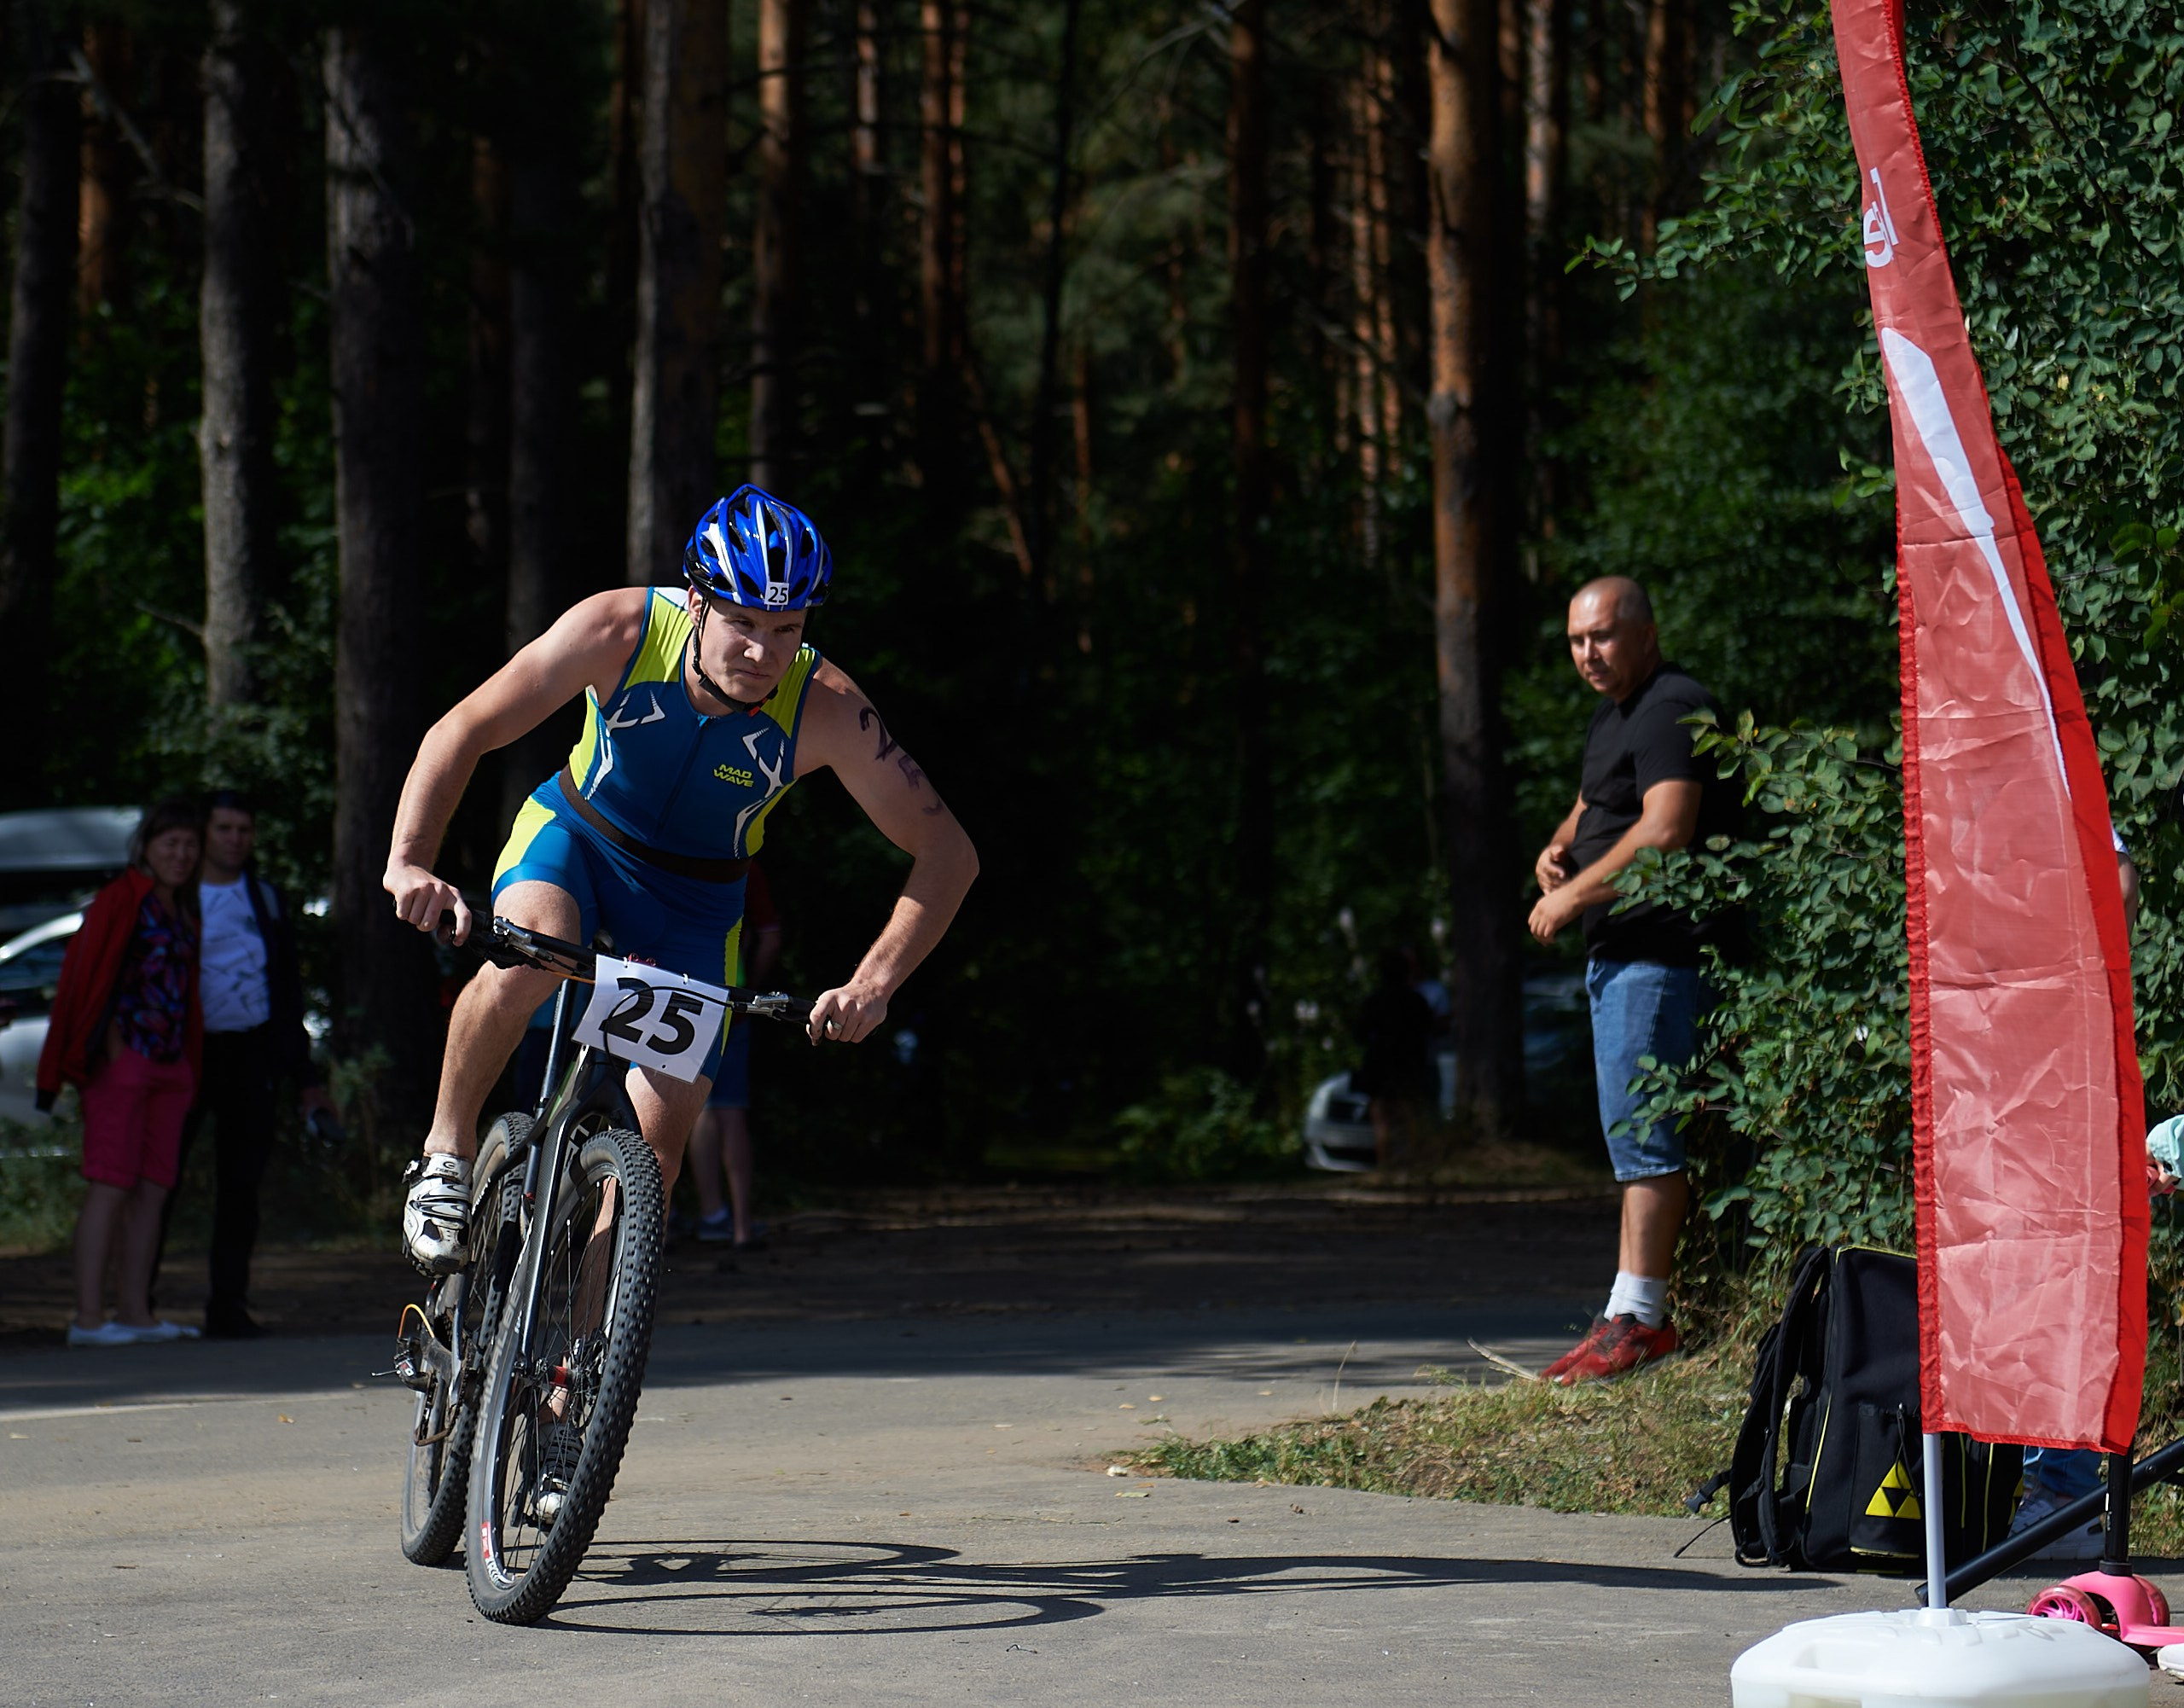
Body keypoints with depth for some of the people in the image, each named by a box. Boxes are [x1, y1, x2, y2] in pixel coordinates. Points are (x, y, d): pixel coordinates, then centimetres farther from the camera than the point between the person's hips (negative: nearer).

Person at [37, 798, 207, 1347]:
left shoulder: (181, 911, 20)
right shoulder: (121, 898, -4)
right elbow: (89, 969, -10)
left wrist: (187, 1068, 18)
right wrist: (109, 1036, -18)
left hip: (169, 1065, 8)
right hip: (123, 1059, -8)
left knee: (152, 1189, 5)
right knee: (110, 1186, -11)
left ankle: (135, 1311, 8)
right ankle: (88, 1317, -13)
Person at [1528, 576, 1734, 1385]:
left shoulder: (1669, 710, -13)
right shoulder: (1612, 714, 20)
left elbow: (1664, 830, -24)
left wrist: (1574, 896, -18)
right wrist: (1559, 849, 12)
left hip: (1657, 948, -11)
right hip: (1619, 949, 11)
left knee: (1641, 1131, -12)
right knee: (1634, 1130, 12)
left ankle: (1638, 1315, -13)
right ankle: (1639, 1309, 15)